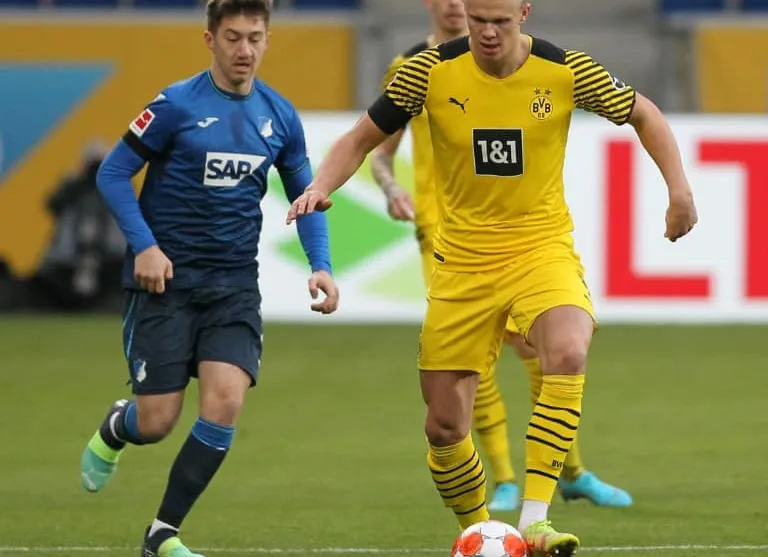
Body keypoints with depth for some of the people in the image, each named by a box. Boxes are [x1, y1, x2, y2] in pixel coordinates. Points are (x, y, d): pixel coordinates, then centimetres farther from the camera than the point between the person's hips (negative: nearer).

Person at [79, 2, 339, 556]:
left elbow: (305, 194, 16)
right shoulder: (176, 105, -9)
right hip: (166, 277, -3)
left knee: (225, 402, -16)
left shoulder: (280, 116, 4)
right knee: (156, 423, -4)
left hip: (234, 284, 3)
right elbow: (113, 174, -5)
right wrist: (144, 245, -16)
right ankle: (115, 429, 37)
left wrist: (320, 266, 2)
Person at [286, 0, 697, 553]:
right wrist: (320, 187, -18)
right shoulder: (432, 71, -9)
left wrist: (679, 189, -3)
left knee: (568, 355, -33)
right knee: (444, 427, 2)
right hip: (462, 260, 2)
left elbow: (643, 115, 7)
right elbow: (362, 139, 1)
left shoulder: (566, 71, -9)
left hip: (543, 247, -2)